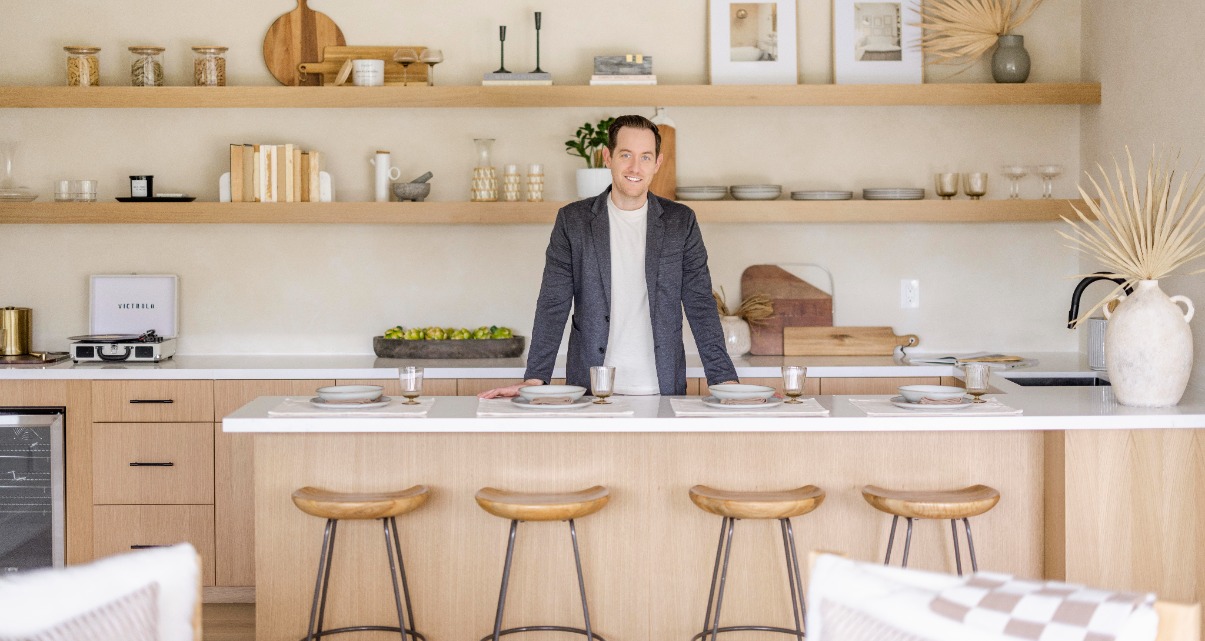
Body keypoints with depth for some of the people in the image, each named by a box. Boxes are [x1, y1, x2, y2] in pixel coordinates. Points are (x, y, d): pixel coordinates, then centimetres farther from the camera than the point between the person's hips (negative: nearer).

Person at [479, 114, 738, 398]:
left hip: (661, 388, 0)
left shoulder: (681, 221, 6)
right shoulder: (572, 220, 4)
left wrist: (724, 379, -6)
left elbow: (700, 306, 3)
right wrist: (534, 380, -9)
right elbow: (553, 305, 0)